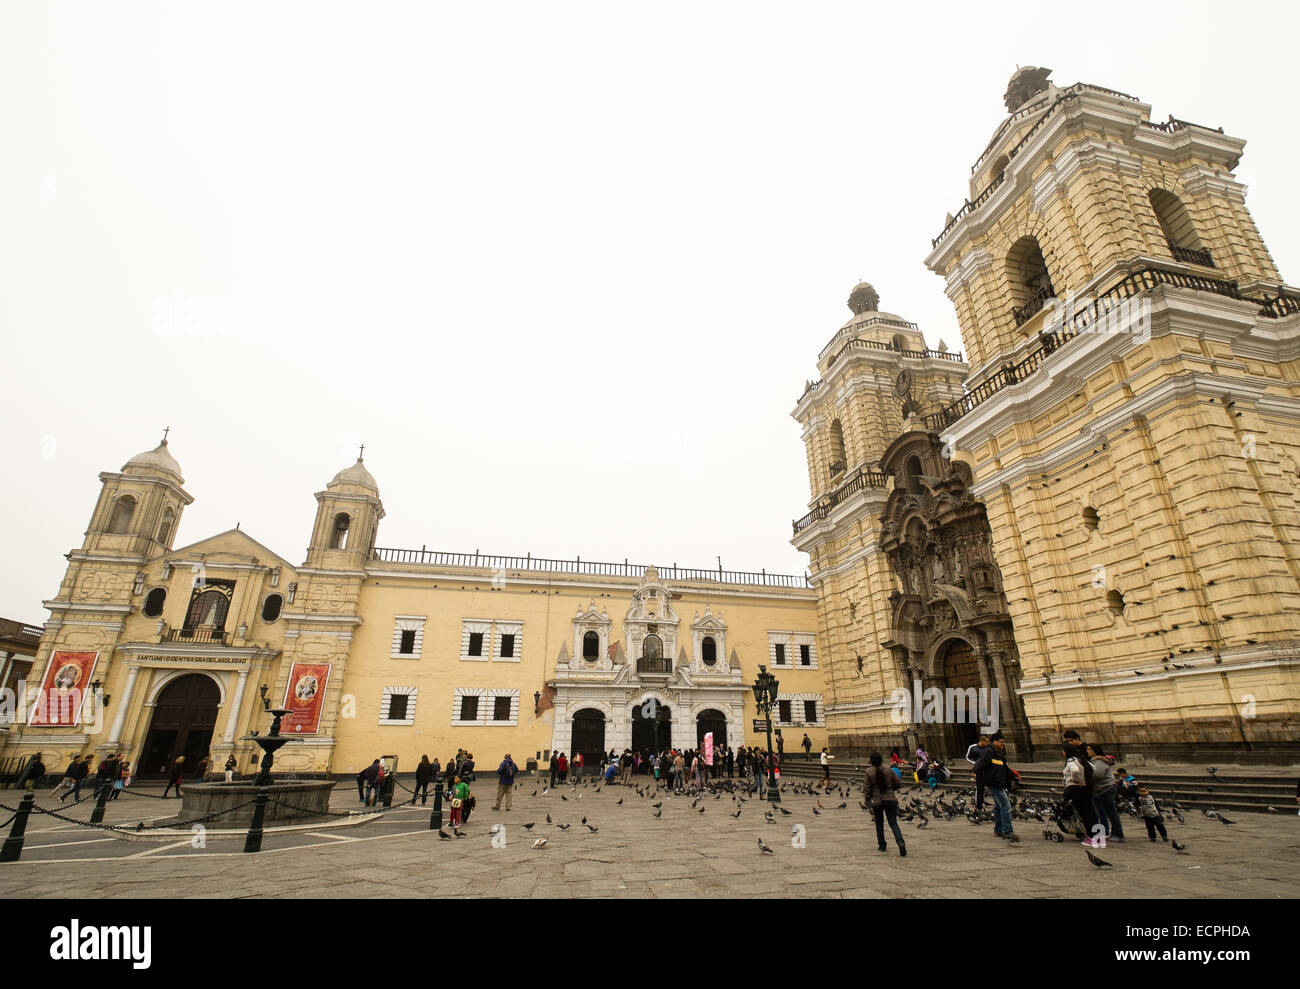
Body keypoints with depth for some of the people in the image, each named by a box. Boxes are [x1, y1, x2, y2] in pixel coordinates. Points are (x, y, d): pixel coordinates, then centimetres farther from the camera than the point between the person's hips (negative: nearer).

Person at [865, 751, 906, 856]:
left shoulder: (869, 773, -6)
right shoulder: (889, 771, -1)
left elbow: (868, 789, -5)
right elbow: (899, 783, 4)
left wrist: (868, 803, 5)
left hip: (876, 801, -1)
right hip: (891, 799, 1)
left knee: (879, 823, 19)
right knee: (893, 823, 4)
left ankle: (882, 845, 23)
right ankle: (901, 843, -19)